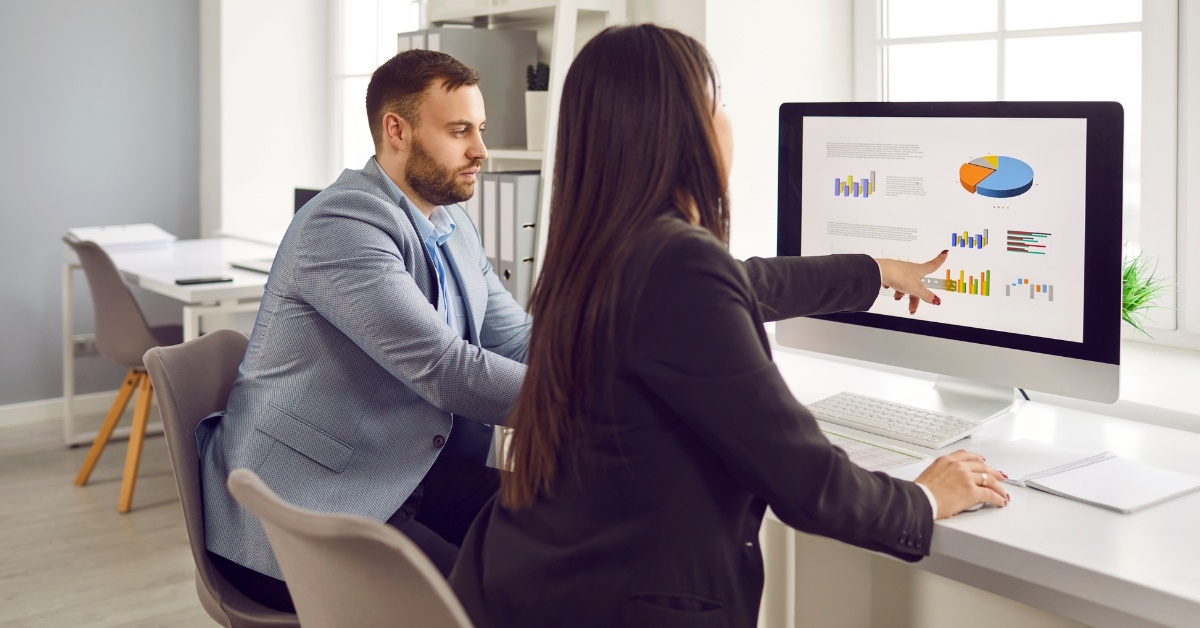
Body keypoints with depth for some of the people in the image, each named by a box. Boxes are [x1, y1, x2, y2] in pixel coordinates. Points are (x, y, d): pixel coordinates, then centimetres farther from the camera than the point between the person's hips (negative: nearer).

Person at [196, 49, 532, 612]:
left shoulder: (453, 227, 10)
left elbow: (519, 339, 8)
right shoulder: (341, 224, -18)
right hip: (298, 509, -8)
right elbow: (446, 370, -25)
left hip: (406, 477, 9)